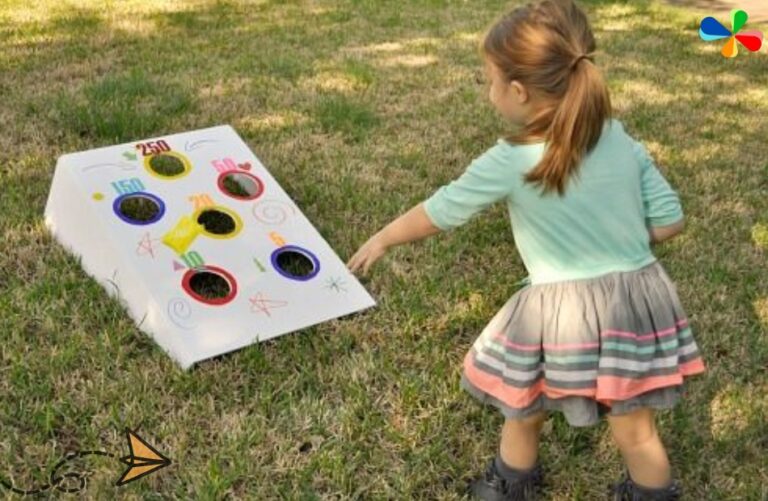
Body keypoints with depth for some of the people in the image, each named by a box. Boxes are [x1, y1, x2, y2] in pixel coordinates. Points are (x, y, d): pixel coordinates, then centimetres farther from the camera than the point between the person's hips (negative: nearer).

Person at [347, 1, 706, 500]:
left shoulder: (509, 164, -14)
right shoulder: (621, 139, -3)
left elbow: (439, 212, -2)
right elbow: (670, 221, 1)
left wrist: (381, 240, 14)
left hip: (562, 315, -3)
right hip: (638, 302, 3)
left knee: (523, 415, 24)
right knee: (636, 431, 20)